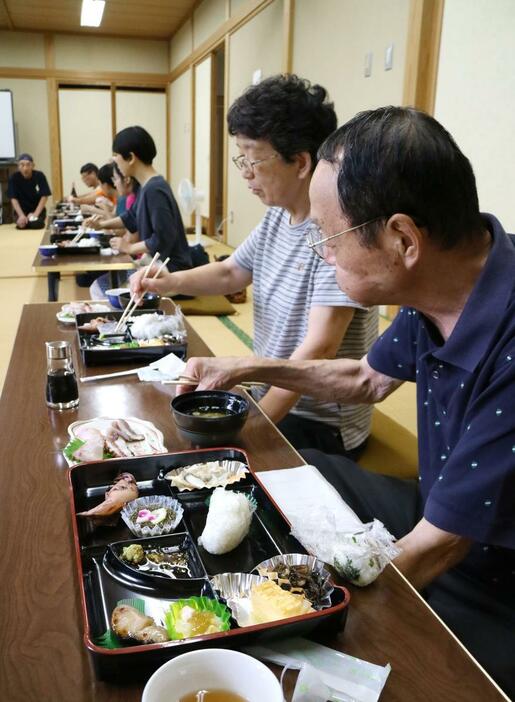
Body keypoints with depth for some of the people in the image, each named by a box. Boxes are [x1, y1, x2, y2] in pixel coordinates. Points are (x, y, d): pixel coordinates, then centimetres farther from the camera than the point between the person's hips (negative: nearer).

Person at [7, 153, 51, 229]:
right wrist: (21, 215, -26)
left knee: (36, 224, -30)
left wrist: (35, 214, -22)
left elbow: (44, 196, -11)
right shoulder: (14, 178, -10)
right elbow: (13, 199, -11)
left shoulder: (40, 176, -11)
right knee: (21, 224, -27)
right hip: (21, 211, 1)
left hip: (38, 210, -1)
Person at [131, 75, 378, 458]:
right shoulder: (277, 215, 3)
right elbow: (231, 273, 18)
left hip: (321, 427, -7)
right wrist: (168, 282, 0)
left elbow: (318, 349, -28)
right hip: (270, 396, 7)